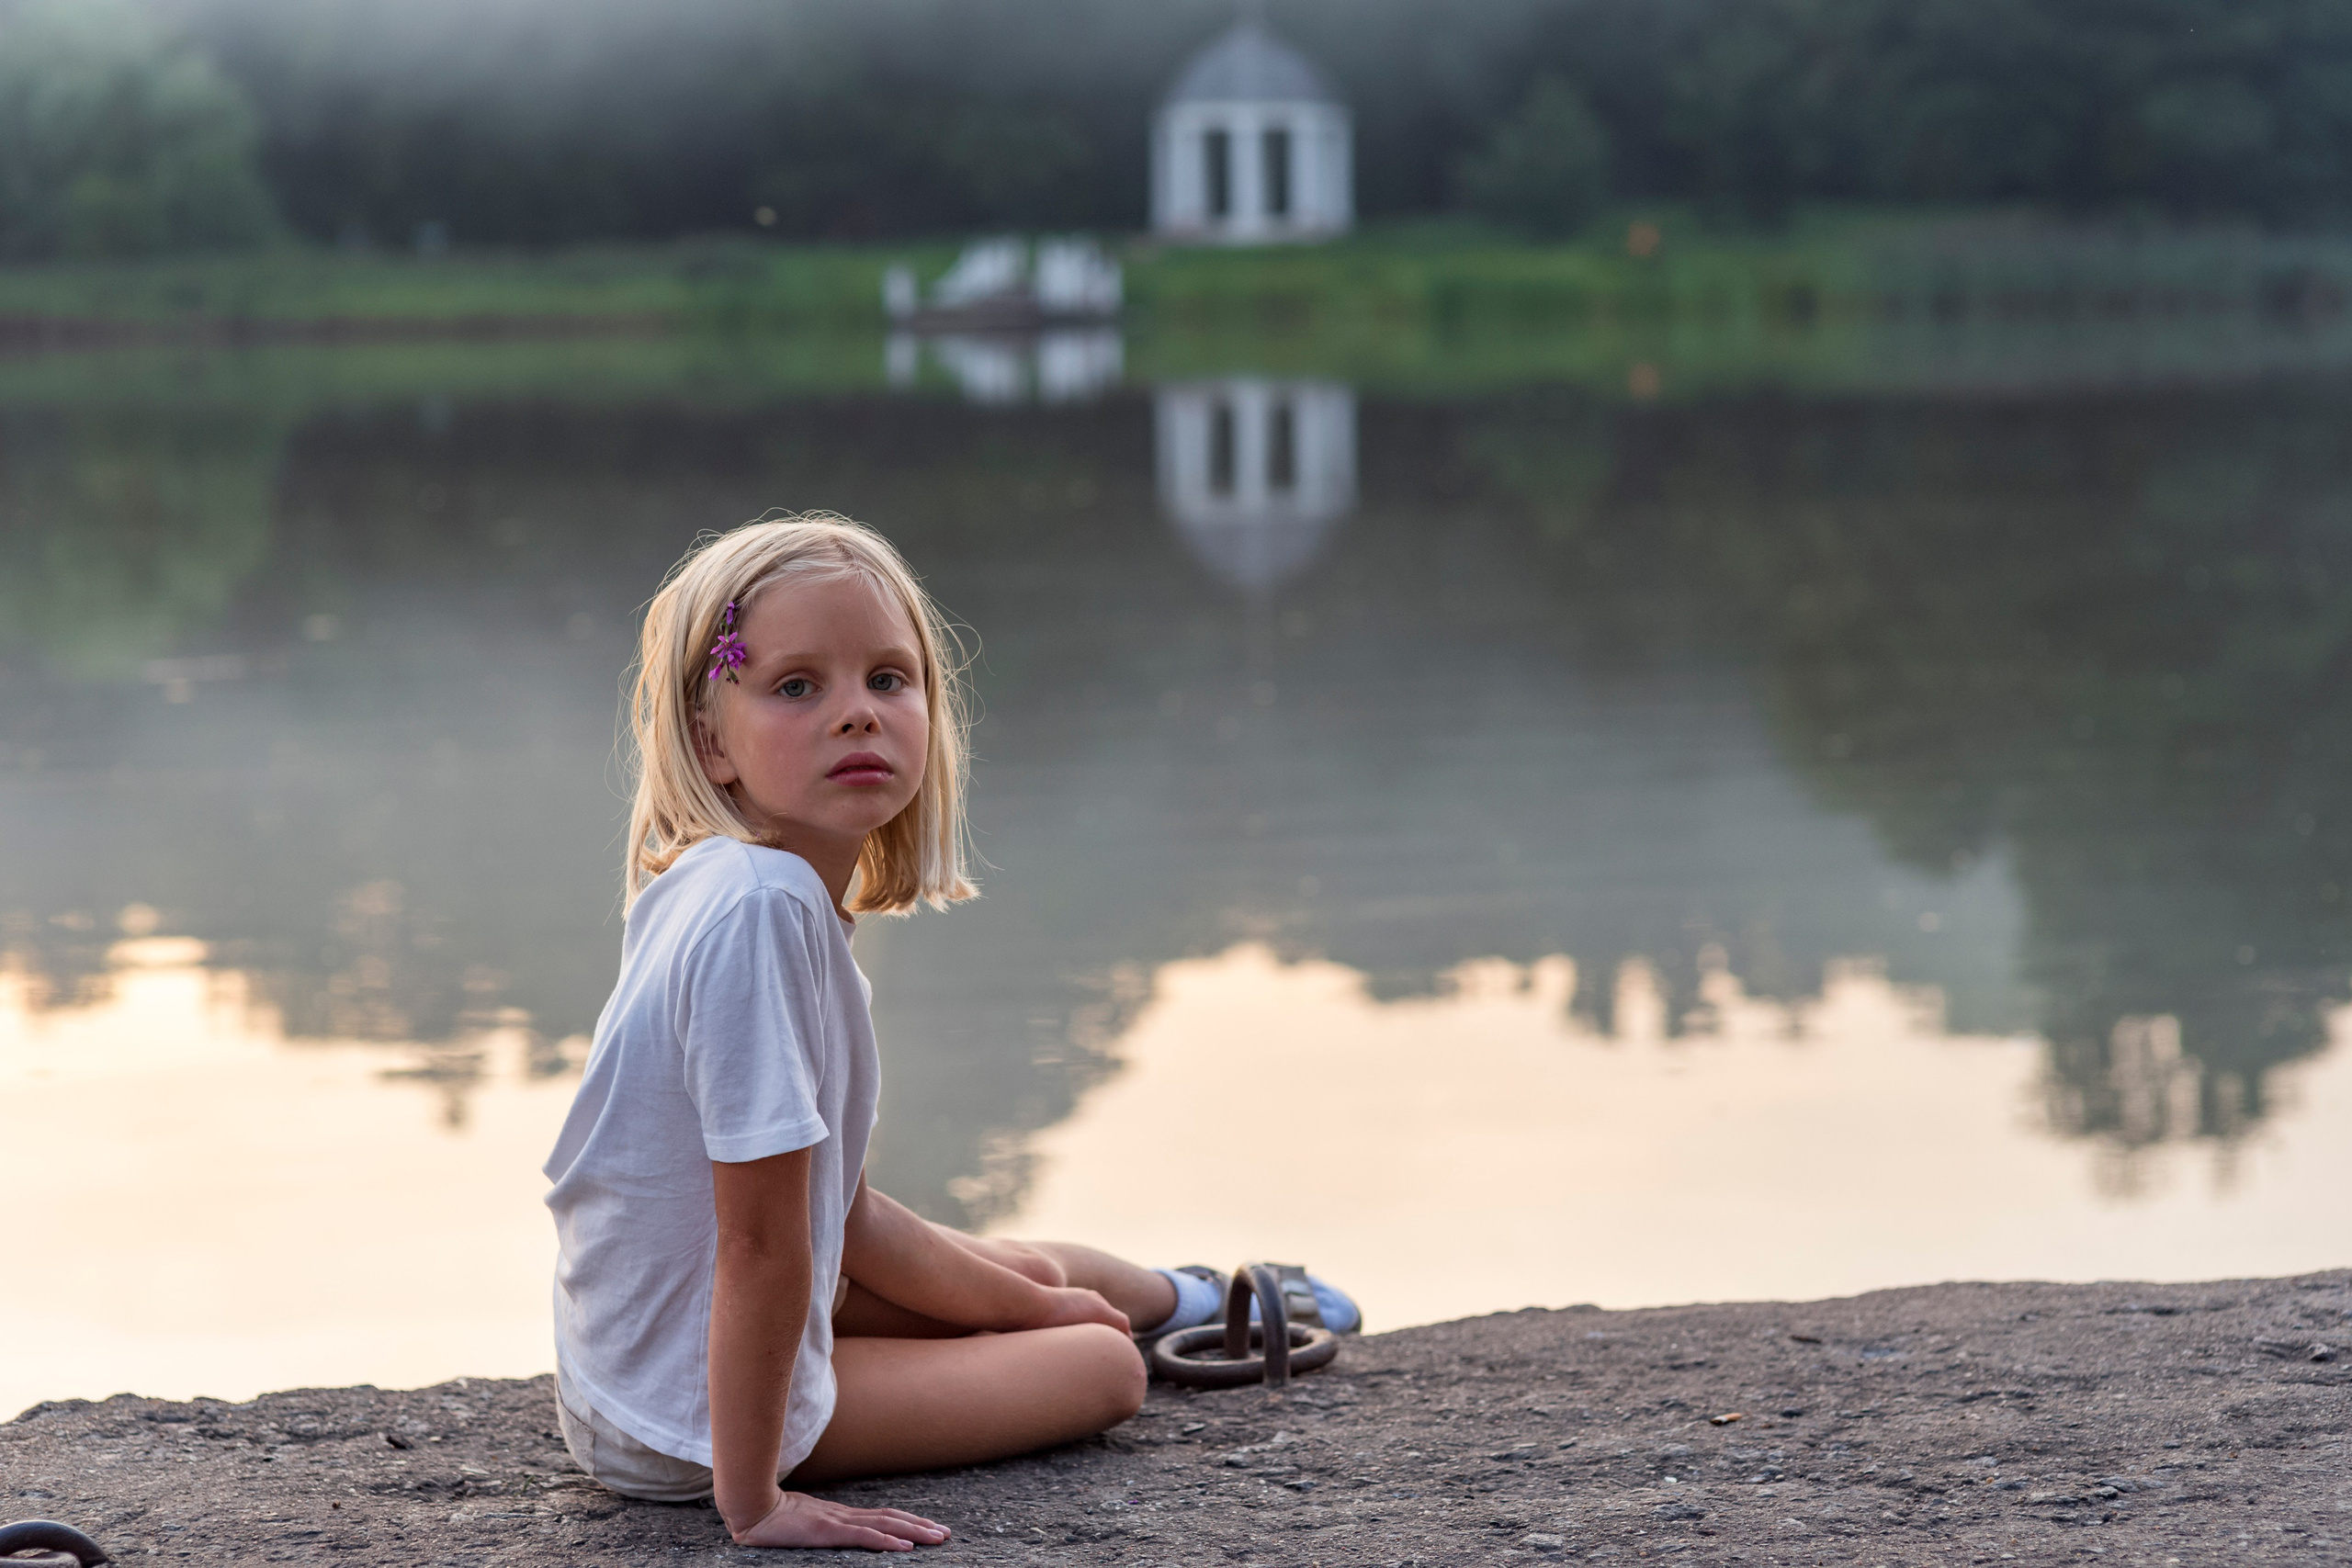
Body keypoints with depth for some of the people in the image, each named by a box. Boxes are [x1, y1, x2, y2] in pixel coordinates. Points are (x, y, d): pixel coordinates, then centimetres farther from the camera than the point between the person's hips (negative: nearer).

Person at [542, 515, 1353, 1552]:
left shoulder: (787, 896, 0)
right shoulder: (761, 910, -30)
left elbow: (833, 1209, 9)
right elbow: (761, 1242, -28)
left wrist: (1032, 1302, 20)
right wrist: (753, 1502, -24)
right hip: (688, 1426, -8)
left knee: (1043, 1273, 27)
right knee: (1105, 1371, 9)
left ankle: (1195, 1299, 58)